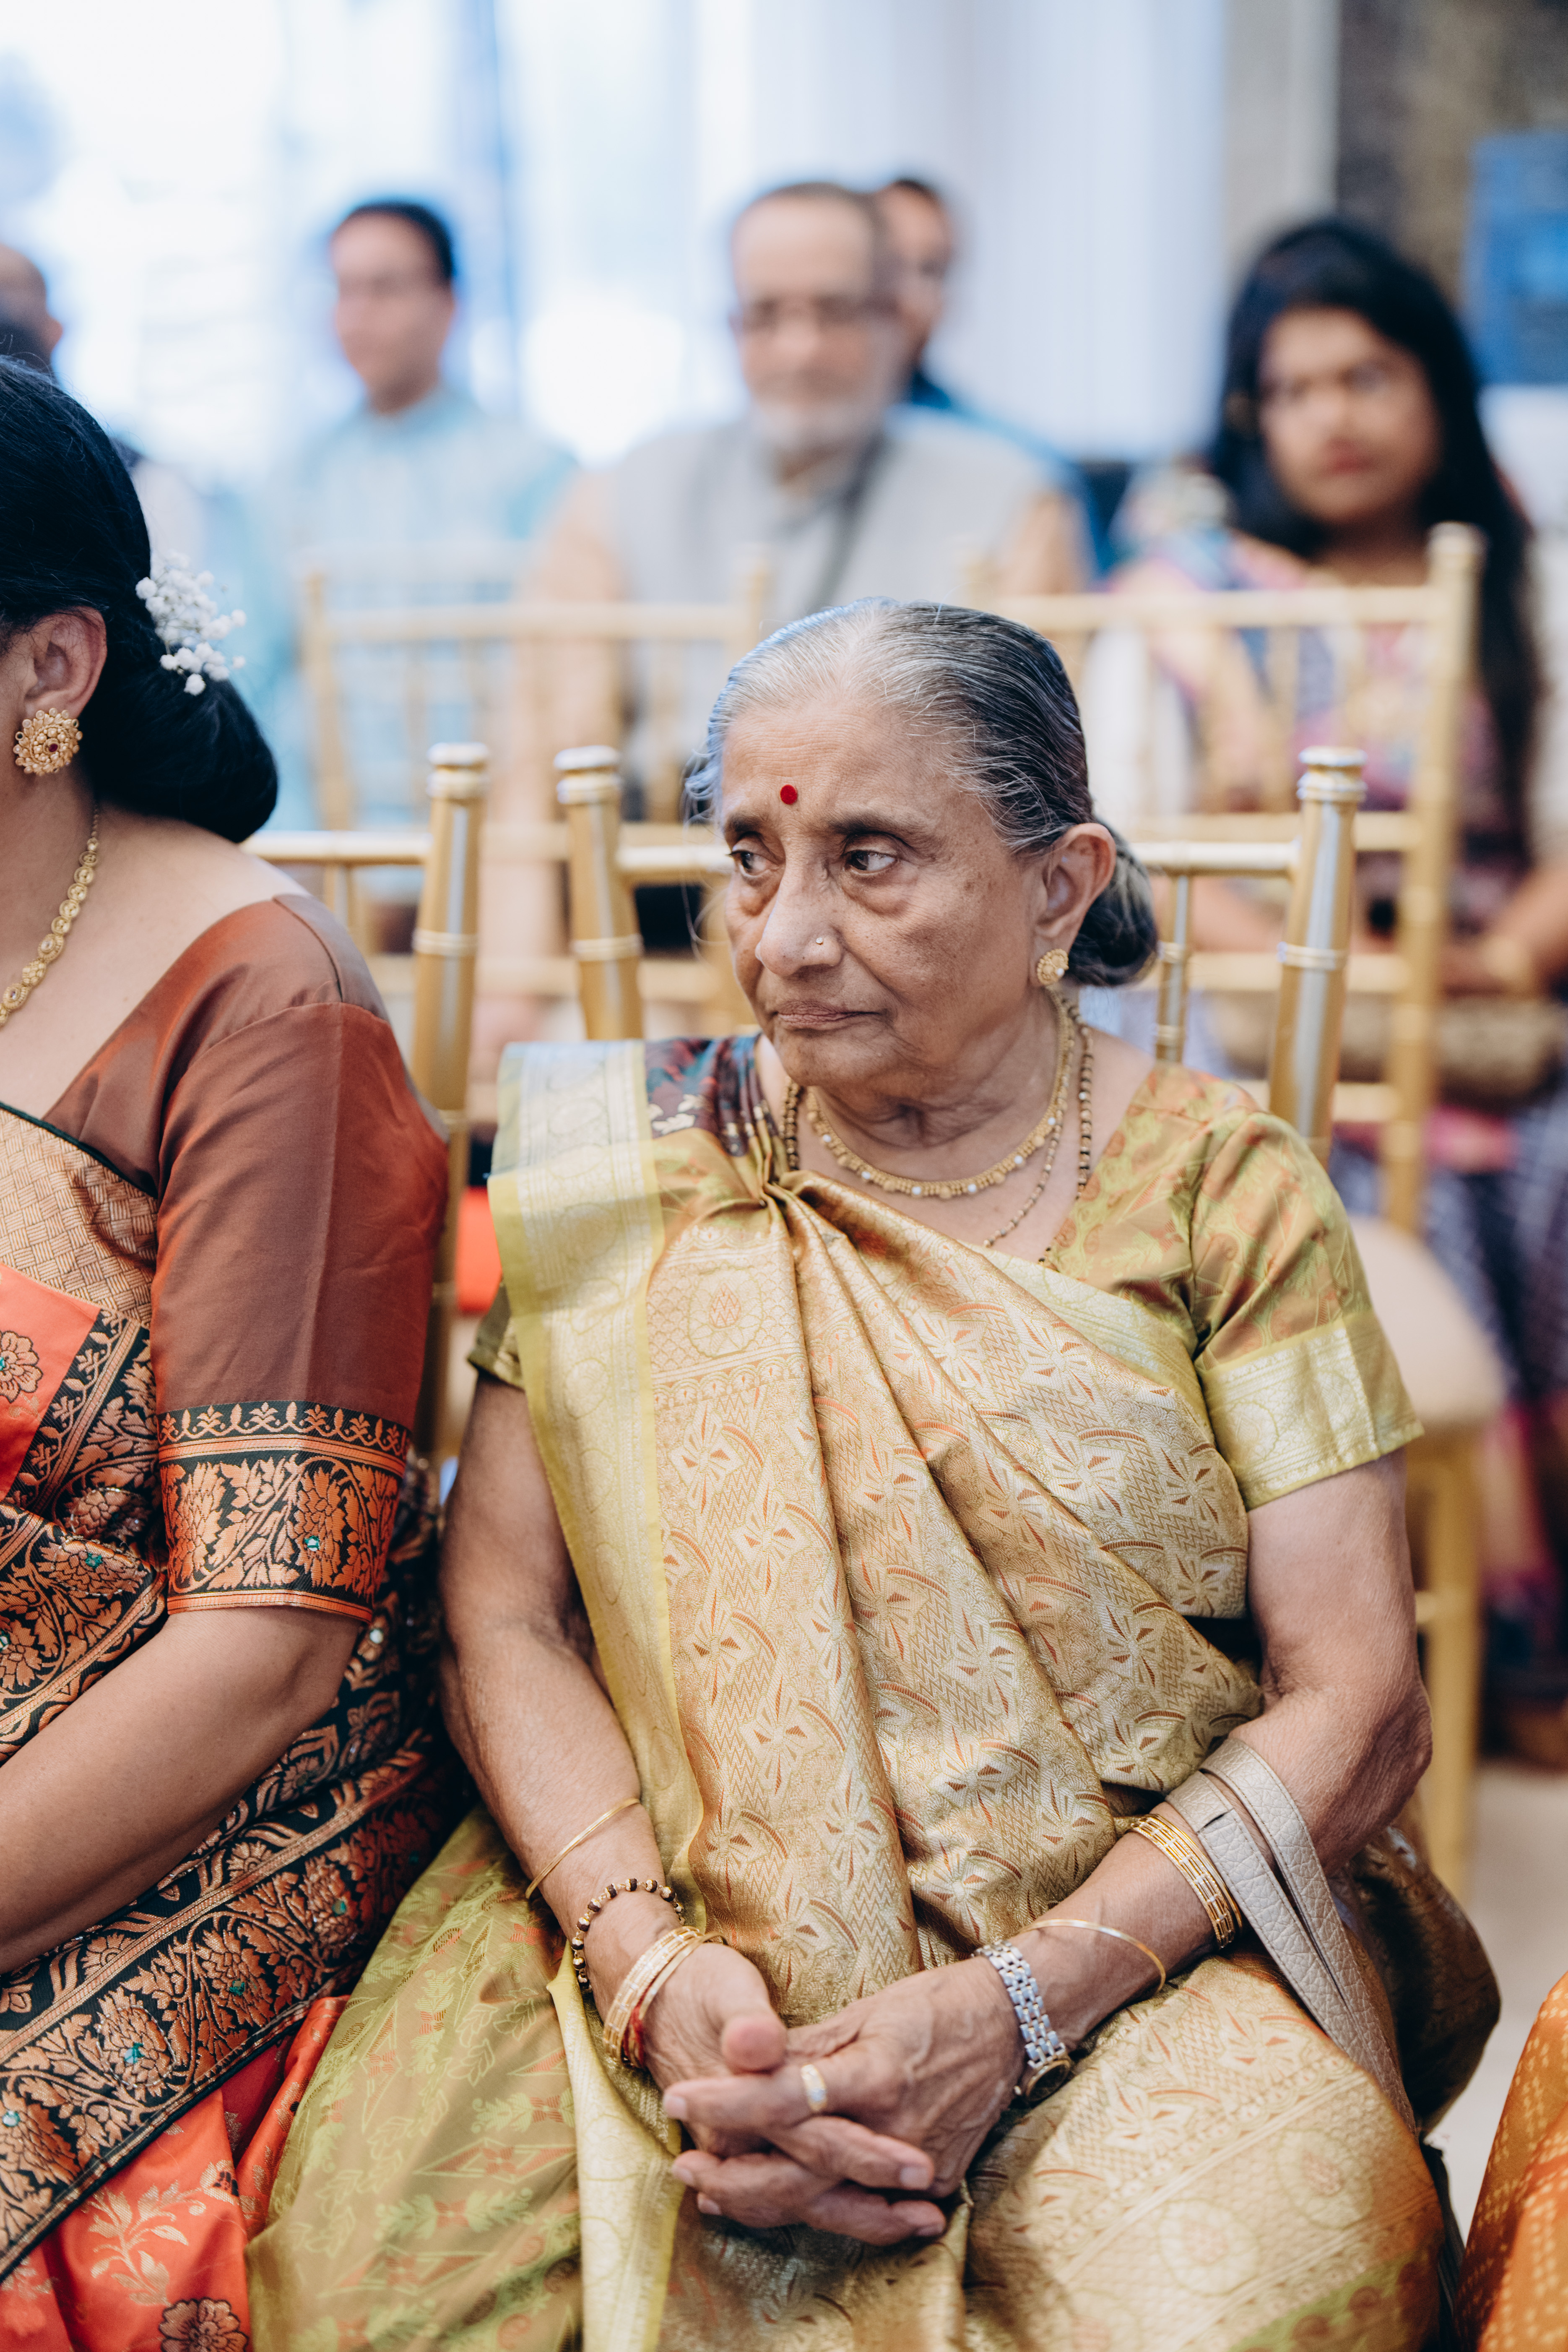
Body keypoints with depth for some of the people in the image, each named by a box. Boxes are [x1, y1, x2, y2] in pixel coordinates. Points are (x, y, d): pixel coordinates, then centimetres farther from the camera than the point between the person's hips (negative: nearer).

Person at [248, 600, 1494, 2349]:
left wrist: (1016, 2008, -17)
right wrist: (659, 1966, -17)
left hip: (1135, 1938, -1)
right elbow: (503, 1623, 0)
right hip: (668, 1919, 1)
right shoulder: (638, 1166, 4)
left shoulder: (1219, 1193, -1)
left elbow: (1357, 1707, -5)